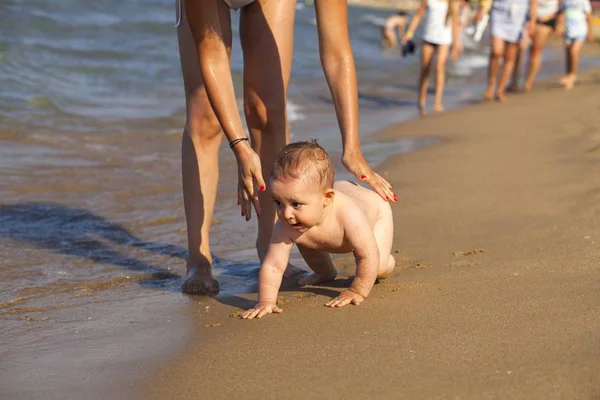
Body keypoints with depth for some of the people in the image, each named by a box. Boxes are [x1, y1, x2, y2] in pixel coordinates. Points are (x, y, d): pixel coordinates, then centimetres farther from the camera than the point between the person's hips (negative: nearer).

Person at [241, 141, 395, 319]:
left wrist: (357, 291, -39)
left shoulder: (348, 215, -51)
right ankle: (325, 272, 39)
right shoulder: (286, 227, -39)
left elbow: (369, 256, -44)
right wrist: (266, 301, -47)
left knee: (379, 268, -16)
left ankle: (387, 262, 19)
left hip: (375, 210, -4)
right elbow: (272, 266, -35)